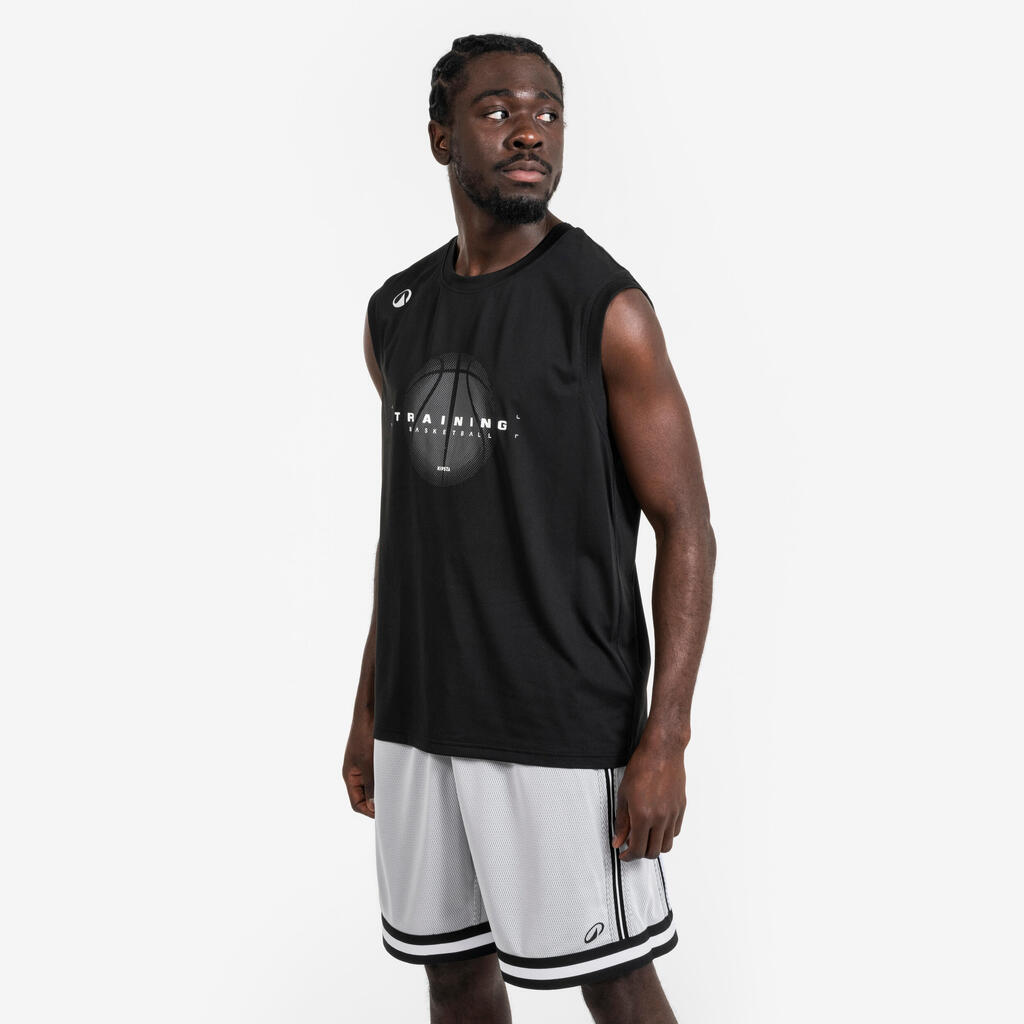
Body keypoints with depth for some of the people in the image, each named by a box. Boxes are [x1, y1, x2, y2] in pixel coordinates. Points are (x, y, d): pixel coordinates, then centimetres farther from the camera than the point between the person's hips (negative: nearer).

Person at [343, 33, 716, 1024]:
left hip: (564, 720, -5)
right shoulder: (395, 313, 7)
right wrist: (370, 709, 14)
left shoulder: (609, 308, -11)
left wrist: (664, 741, -17)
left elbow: (686, 530, -11)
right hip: (424, 717, 6)